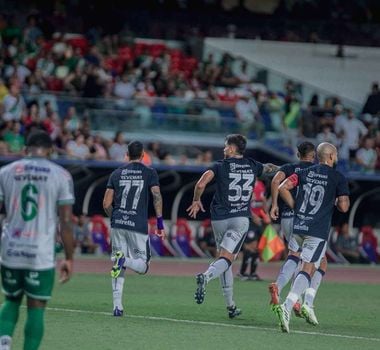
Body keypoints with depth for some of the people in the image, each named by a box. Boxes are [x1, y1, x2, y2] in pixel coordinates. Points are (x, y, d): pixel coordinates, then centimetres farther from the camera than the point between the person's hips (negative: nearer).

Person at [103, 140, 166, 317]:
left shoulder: (117, 174, 10)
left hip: (118, 224, 3)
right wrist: (160, 223, -4)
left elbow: (106, 204, 8)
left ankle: (117, 305, 0)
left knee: (119, 270, 10)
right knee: (143, 265, 7)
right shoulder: (149, 173, 3)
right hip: (138, 226, -3)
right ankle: (125, 260, -25)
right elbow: (157, 196, -9)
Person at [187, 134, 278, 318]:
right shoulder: (252, 166, 8)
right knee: (226, 259, -9)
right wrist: (273, 167, 56)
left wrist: (196, 201, 3)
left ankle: (230, 305, 13)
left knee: (223, 257, 13)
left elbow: (201, 184, -15)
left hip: (219, 218, 0)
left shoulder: (220, 166, -2)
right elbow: (268, 168, 32)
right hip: (241, 219, 0)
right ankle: (206, 276, -42)